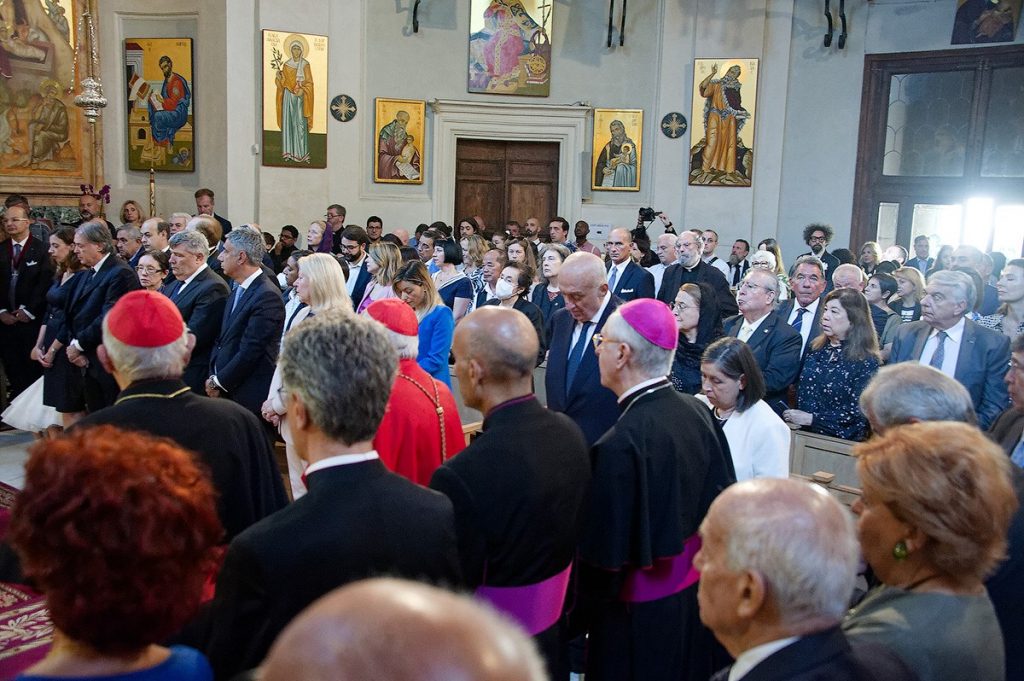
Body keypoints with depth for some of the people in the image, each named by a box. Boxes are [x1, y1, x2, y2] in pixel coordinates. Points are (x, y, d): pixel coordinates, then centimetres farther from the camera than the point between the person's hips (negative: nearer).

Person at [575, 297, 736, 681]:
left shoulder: (621, 444, -30)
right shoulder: (697, 411, -8)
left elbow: (605, 554, -23)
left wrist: (580, 615, -6)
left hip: (640, 619, -7)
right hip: (696, 595, 7)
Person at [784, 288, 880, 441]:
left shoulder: (866, 362, -6)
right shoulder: (816, 349, 11)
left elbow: (857, 412, -11)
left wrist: (810, 419, -13)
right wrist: (792, 415, 0)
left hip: (841, 440, -5)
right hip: (804, 433, 6)